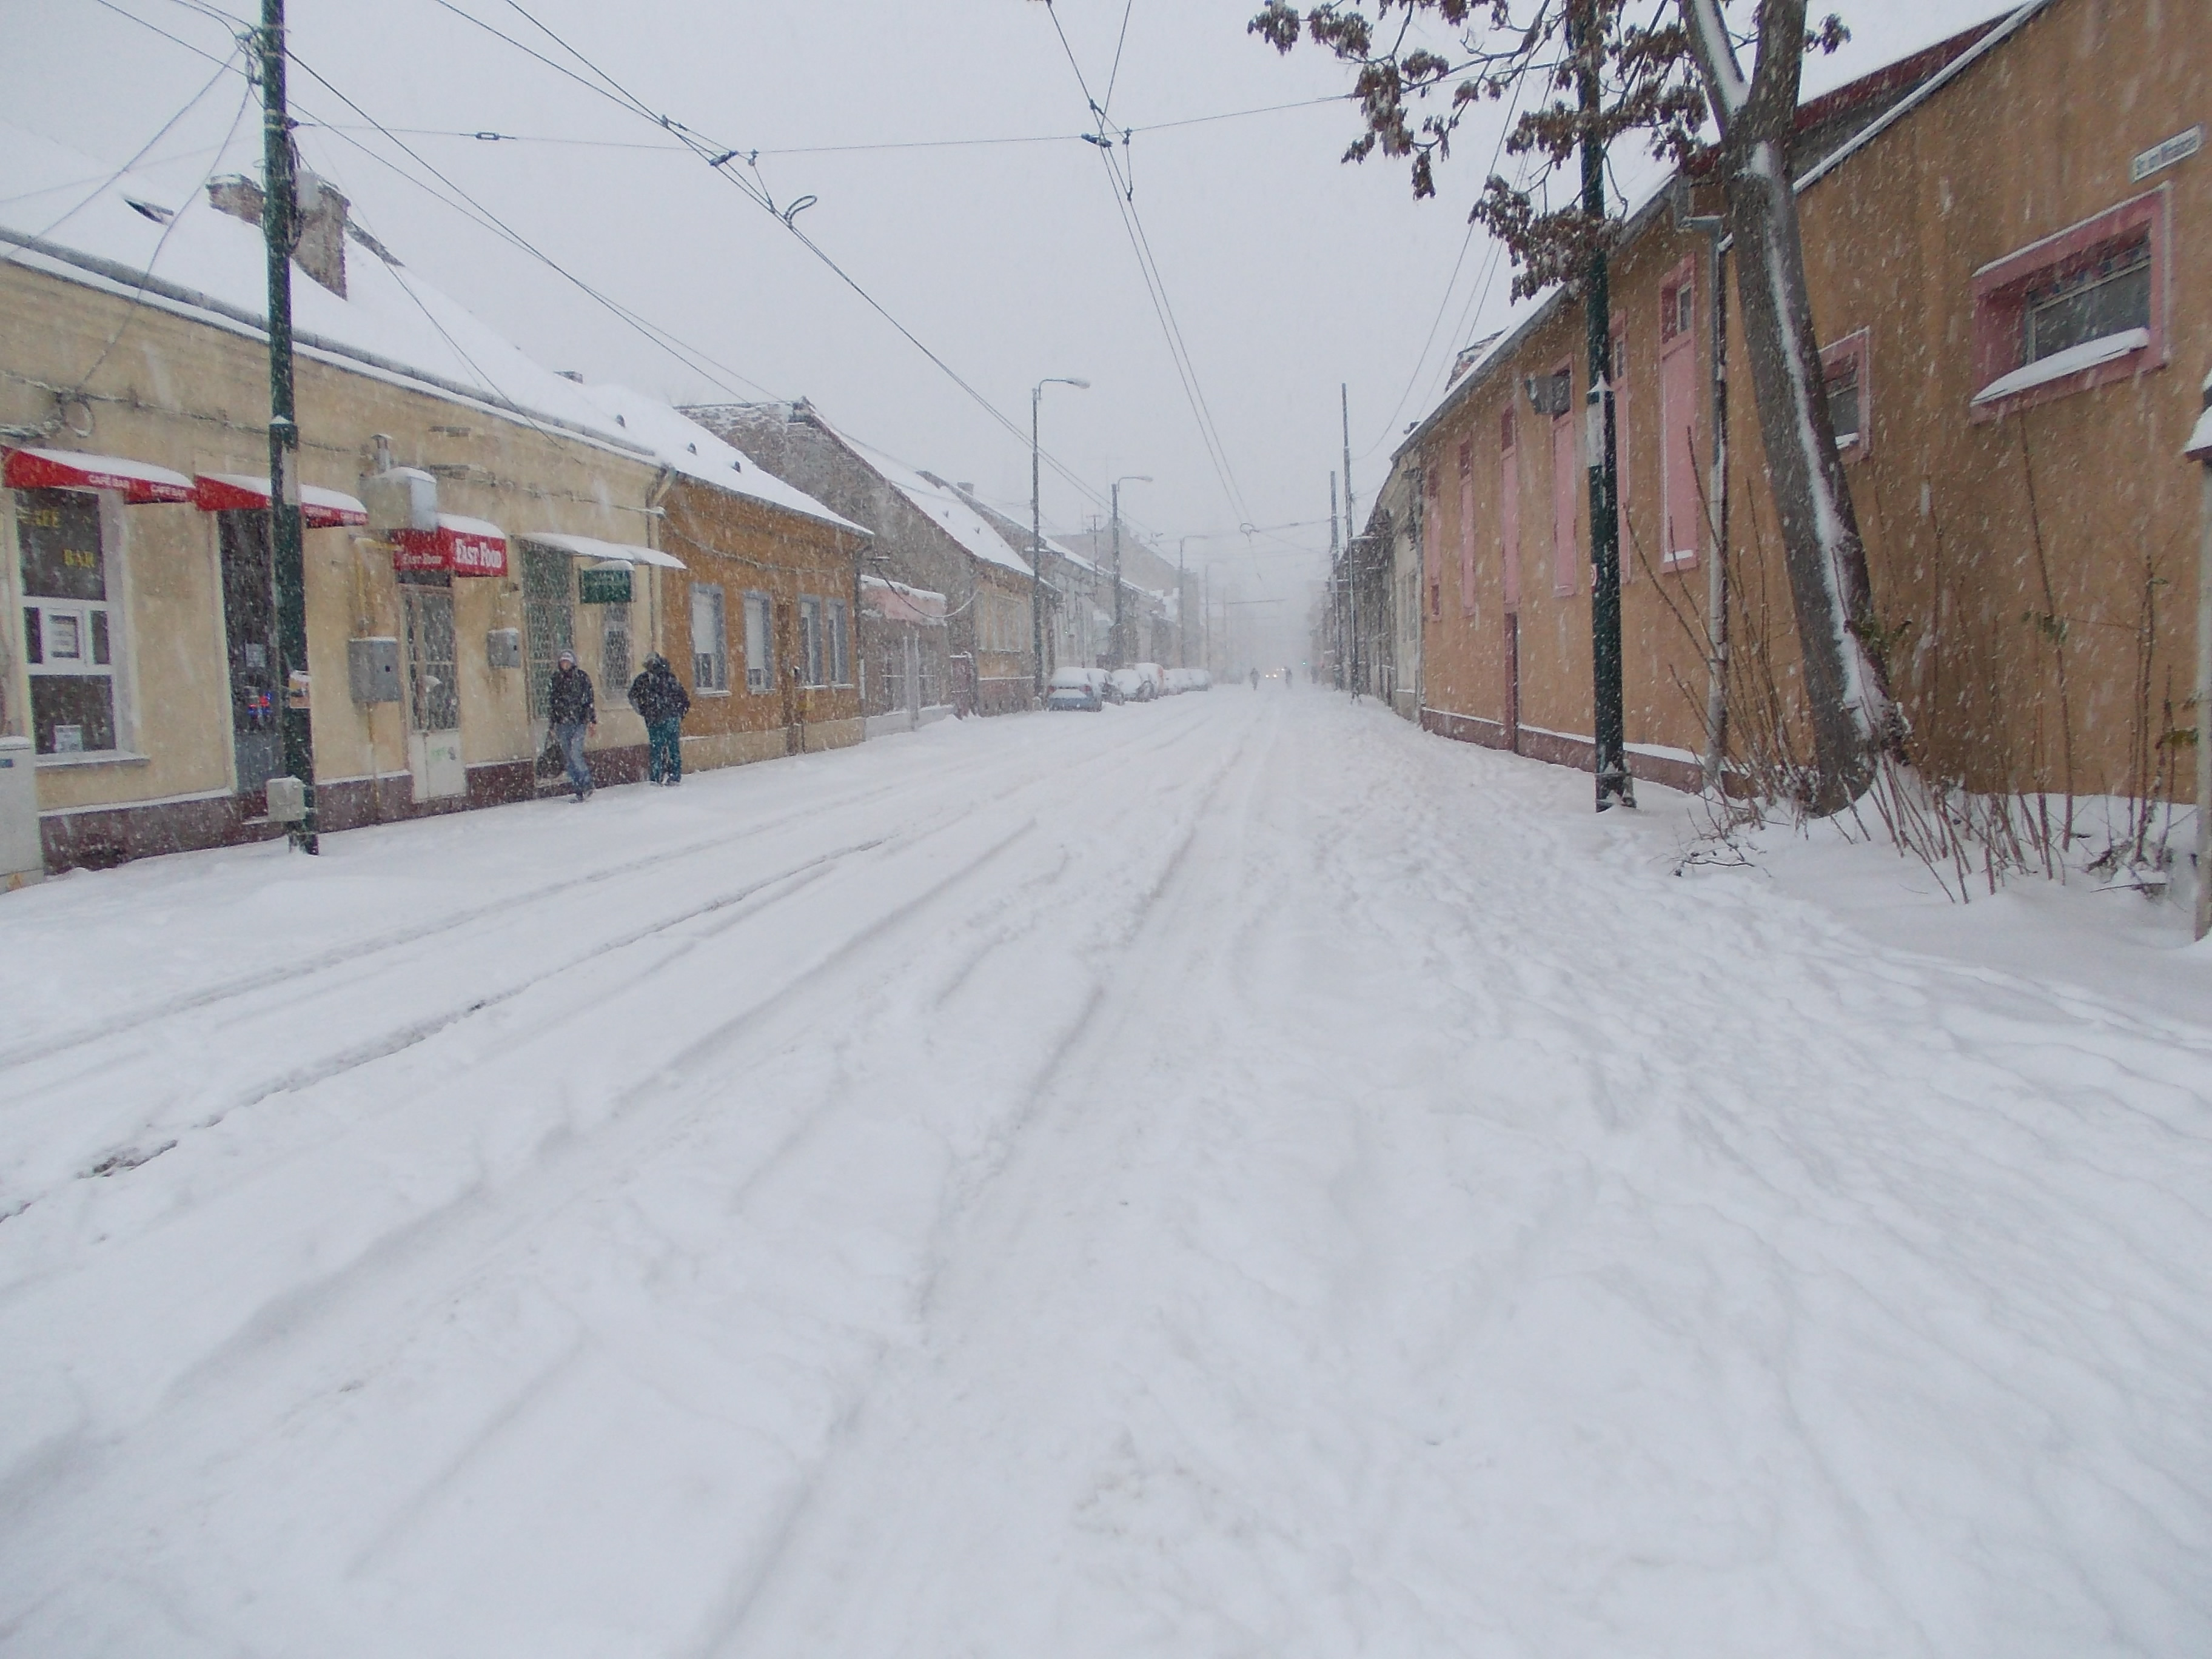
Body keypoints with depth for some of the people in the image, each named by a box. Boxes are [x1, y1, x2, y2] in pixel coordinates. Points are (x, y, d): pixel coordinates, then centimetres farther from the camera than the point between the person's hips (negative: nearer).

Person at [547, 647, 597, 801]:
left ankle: (587, 785, -3)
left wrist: (593, 721, -2)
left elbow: (590, 700, 3)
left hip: (579, 722, -3)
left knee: (575, 754, -16)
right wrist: (552, 725, 10)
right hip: (562, 724, 4)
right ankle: (579, 791, 8)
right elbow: (550, 703, 13)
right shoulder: (555, 679, 8)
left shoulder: (582, 677, 1)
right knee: (568, 758, 3)